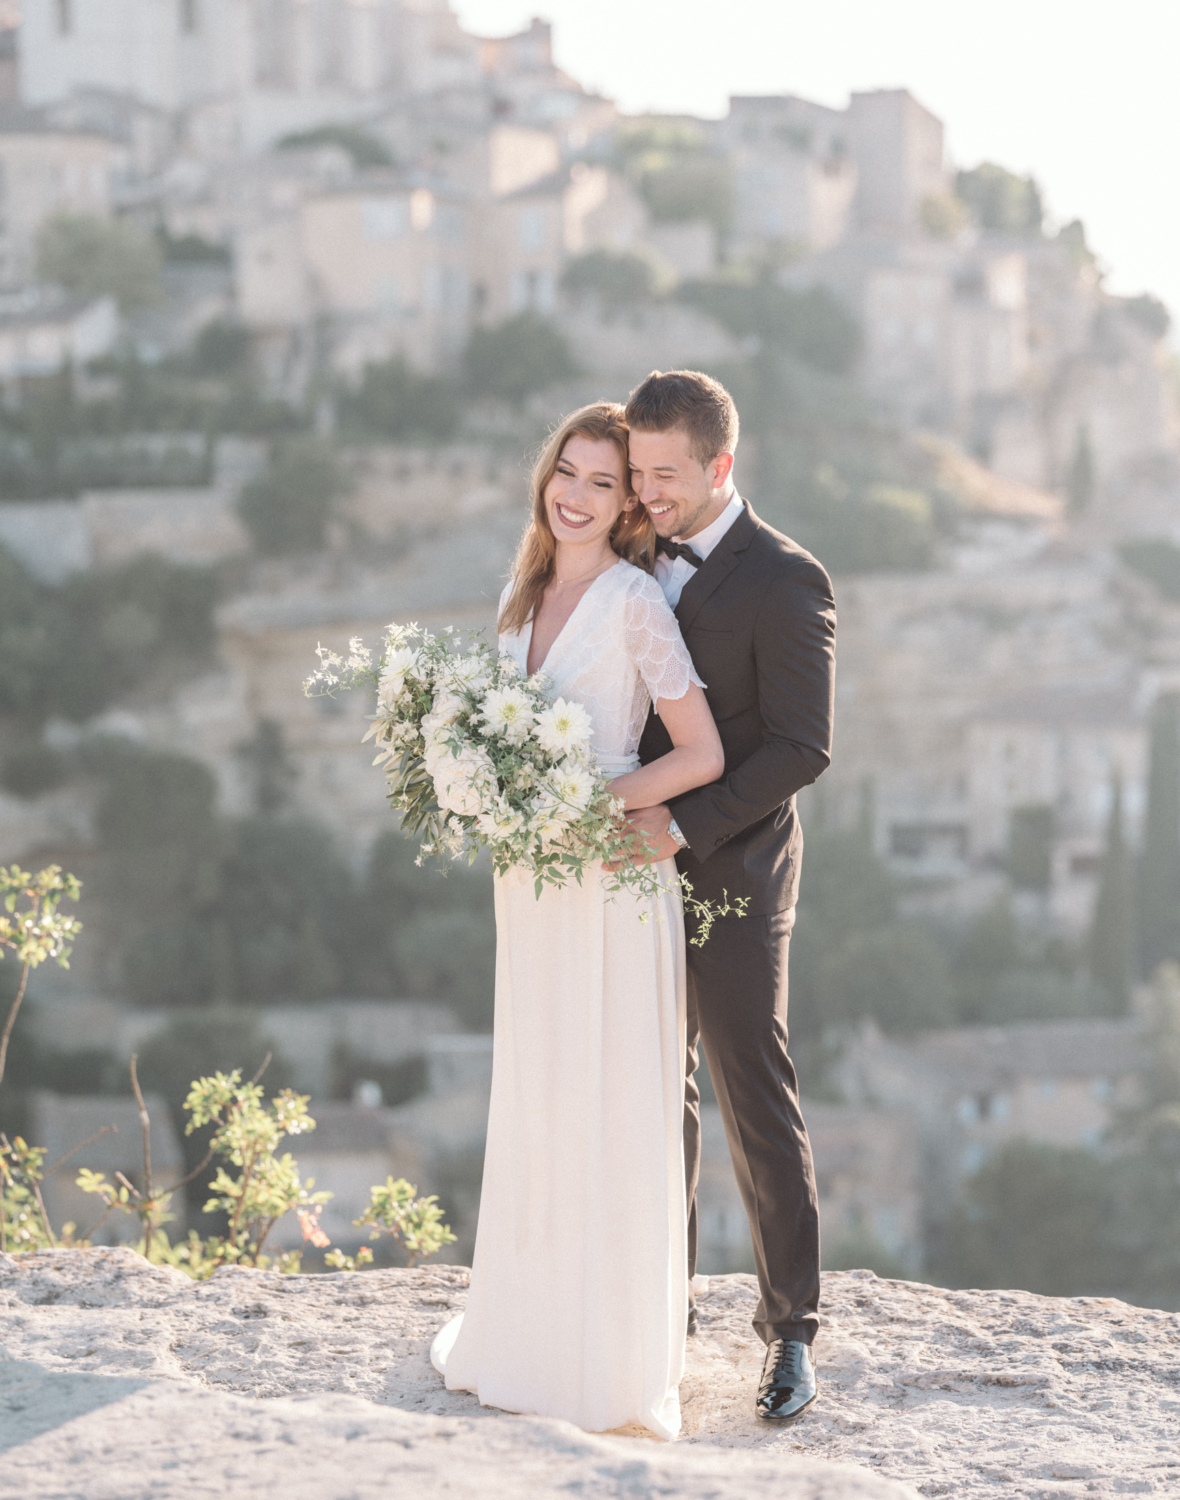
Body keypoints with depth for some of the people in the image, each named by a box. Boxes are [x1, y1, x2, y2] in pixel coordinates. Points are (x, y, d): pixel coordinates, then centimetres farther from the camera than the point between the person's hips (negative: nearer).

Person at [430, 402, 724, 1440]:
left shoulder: (636, 603, -10)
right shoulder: (524, 599, 11)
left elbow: (701, 754, -12)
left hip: (613, 878, -7)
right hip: (531, 883, 7)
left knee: (612, 1110, -1)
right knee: (533, 1107, 13)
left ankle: (618, 1358, 9)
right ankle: (527, 1328, 25)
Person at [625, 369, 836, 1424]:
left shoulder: (785, 582, -13)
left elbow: (802, 747, -17)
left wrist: (684, 828, -22)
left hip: (729, 880, -7)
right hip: (643, 869, 7)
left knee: (759, 1108, -2)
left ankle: (792, 1332, 7)